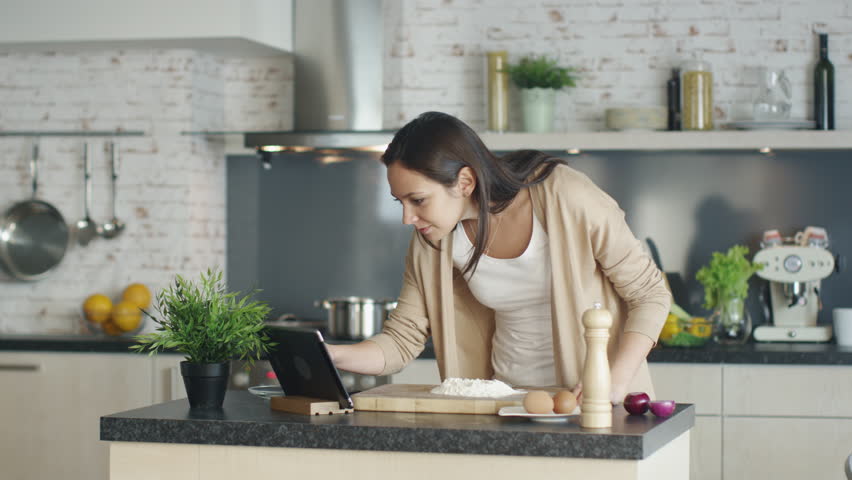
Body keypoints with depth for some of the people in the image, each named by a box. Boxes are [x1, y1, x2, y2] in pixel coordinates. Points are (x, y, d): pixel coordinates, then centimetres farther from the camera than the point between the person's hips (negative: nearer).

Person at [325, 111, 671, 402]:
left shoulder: (565, 197, -17)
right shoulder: (430, 244, -4)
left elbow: (650, 294, -10)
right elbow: (401, 342, 2)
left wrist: (615, 381, -22)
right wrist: (331, 356, -16)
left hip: (592, 403, -4)